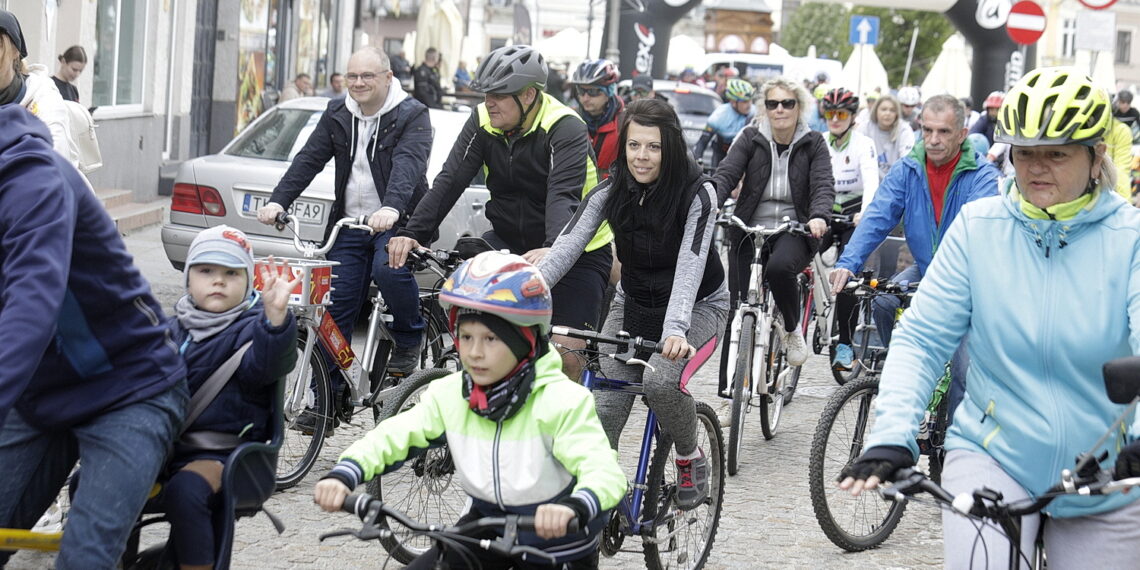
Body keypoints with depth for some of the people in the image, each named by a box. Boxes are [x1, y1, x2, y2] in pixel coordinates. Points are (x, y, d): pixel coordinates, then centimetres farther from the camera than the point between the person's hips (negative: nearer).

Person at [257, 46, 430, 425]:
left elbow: (408, 164, -23)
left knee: (389, 269, -34)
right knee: (335, 309, 0)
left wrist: (391, 208, -42)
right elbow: (309, 159, 2)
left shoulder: (412, 116, -6)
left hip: (396, 223, -5)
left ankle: (409, 338, -6)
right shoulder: (337, 116, 10)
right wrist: (278, 201, -14)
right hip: (350, 224, 5)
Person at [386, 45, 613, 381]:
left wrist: (552, 250, -55)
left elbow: (564, 196, -36)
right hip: (511, 240, 5)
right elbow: (450, 180, -14)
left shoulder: (565, 128, -22)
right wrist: (412, 233, -29)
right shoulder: (484, 121, -7)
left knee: (567, 356, -17)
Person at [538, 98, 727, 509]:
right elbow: (566, 247, -21)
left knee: (660, 380, -31)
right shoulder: (610, 191, -11)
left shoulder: (698, 194, -22)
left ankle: (691, 458, -3)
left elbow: (690, 265, -33)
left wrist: (675, 330, -49)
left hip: (697, 306, -4)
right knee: (601, 406, -13)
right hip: (632, 305, 4)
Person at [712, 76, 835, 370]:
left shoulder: (813, 144, 2)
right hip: (749, 232, 2)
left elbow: (823, 185, -10)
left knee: (779, 267, -35)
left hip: (793, 231, -2)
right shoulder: (750, 138, 2)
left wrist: (818, 216, -32)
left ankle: (793, 330, -7)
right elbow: (725, 174, -9)